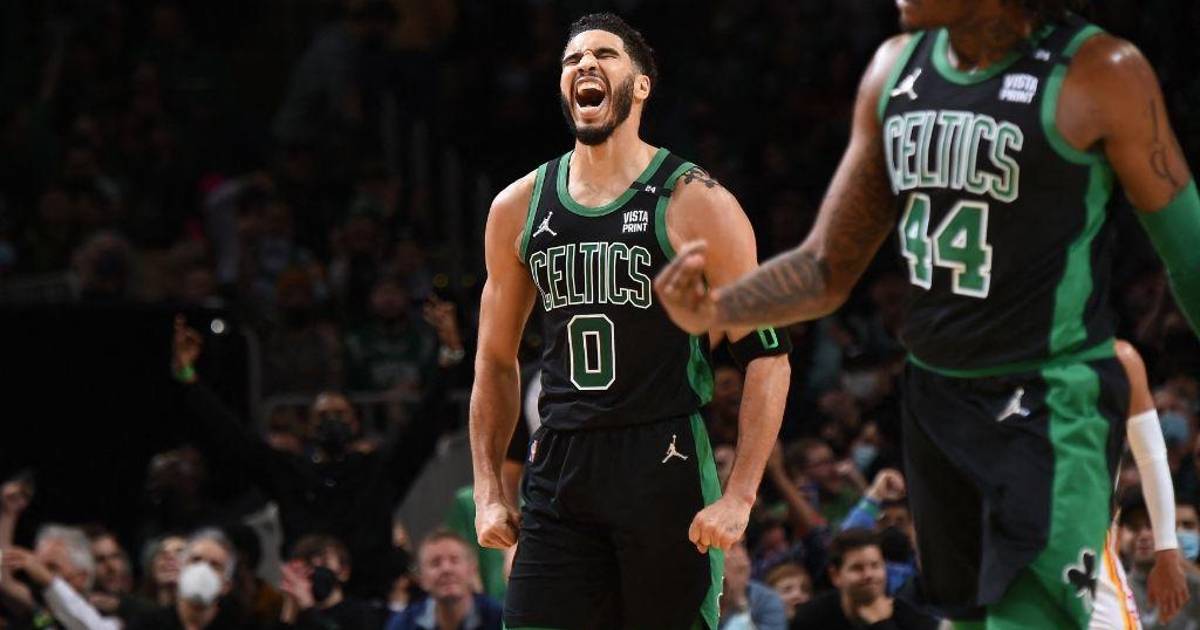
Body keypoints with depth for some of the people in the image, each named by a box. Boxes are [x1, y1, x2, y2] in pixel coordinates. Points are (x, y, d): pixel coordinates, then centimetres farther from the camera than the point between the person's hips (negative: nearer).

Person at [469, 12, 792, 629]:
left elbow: (767, 357, -6)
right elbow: (496, 362, 19)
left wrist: (739, 497, -13)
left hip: (666, 469, -4)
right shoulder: (518, 208, 10)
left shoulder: (695, 204, -4)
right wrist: (488, 489, 11)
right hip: (558, 474, 4)